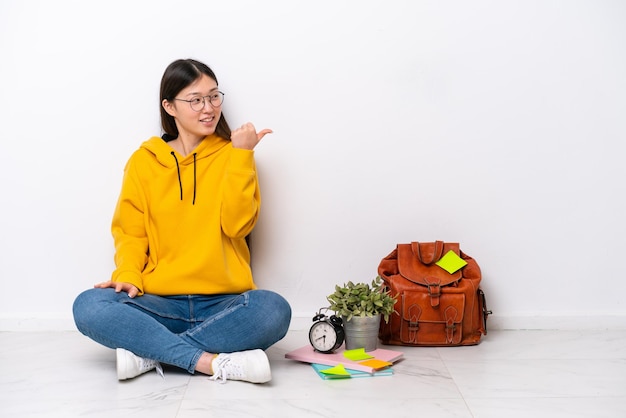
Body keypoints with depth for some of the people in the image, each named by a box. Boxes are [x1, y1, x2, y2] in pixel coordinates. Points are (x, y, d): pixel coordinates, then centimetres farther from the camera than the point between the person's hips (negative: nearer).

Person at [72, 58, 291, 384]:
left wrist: (242, 155, -12)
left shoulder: (232, 154, 6)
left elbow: (237, 224, -7)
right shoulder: (143, 161, 9)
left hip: (223, 304, 0)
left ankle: (150, 352, -23)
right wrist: (128, 277, -11)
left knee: (273, 310, -32)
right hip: (160, 304, 1)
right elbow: (130, 232, 8)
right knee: (89, 307, -27)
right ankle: (211, 362, -29)